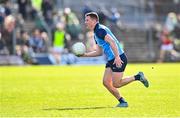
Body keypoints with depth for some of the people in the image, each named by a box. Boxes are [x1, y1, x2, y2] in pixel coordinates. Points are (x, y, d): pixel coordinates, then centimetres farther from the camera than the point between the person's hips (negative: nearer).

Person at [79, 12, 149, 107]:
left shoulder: (100, 30, -14)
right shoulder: (96, 34, 18)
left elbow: (112, 42, -25)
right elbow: (99, 52, 24)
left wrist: (117, 57, -31)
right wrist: (85, 55, 16)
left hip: (118, 59, -10)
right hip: (111, 60, 10)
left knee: (116, 84, -9)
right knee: (106, 82, 3)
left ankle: (138, 77, 4)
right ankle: (122, 102, 10)